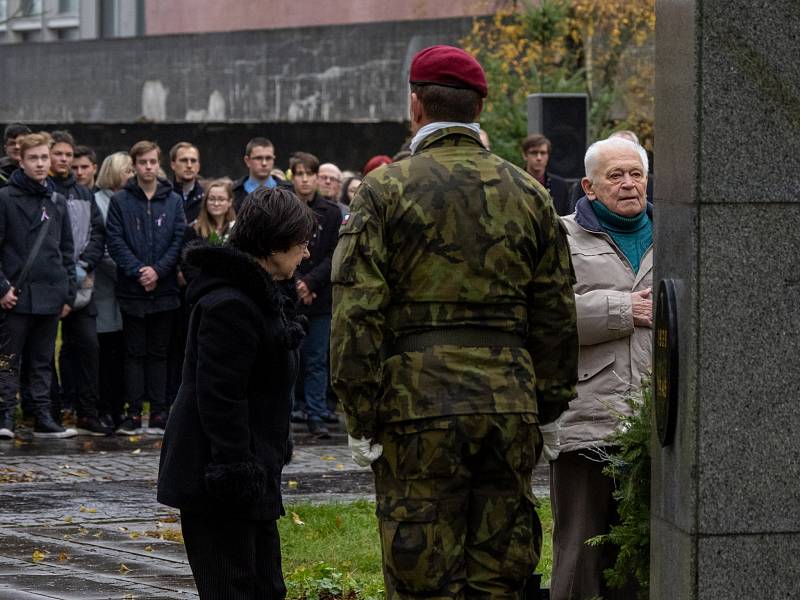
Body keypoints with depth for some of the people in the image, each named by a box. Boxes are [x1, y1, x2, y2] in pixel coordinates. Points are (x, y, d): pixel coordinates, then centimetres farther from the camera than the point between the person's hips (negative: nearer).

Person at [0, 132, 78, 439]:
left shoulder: (58, 202, 13)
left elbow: (67, 252, 17)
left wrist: (69, 293, 12)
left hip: (50, 297, 5)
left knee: (43, 361, 10)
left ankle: (43, 419, 13)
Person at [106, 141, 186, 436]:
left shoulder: (173, 201, 7)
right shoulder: (120, 201, 2)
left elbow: (179, 240, 1)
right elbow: (115, 242, -4)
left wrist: (158, 270, -12)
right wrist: (137, 271, -15)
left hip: (164, 288, 1)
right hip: (132, 290, -1)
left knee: (159, 353, 6)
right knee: (135, 352, 3)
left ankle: (159, 412, 9)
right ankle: (134, 413, 4)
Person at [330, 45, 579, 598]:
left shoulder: (386, 189, -3)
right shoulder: (529, 194, 10)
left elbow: (357, 311, -8)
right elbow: (557, 317, 11)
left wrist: (361, 417, -4)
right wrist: (546, 408, 18)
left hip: (417, 407, -4)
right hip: (509, 406, 4)